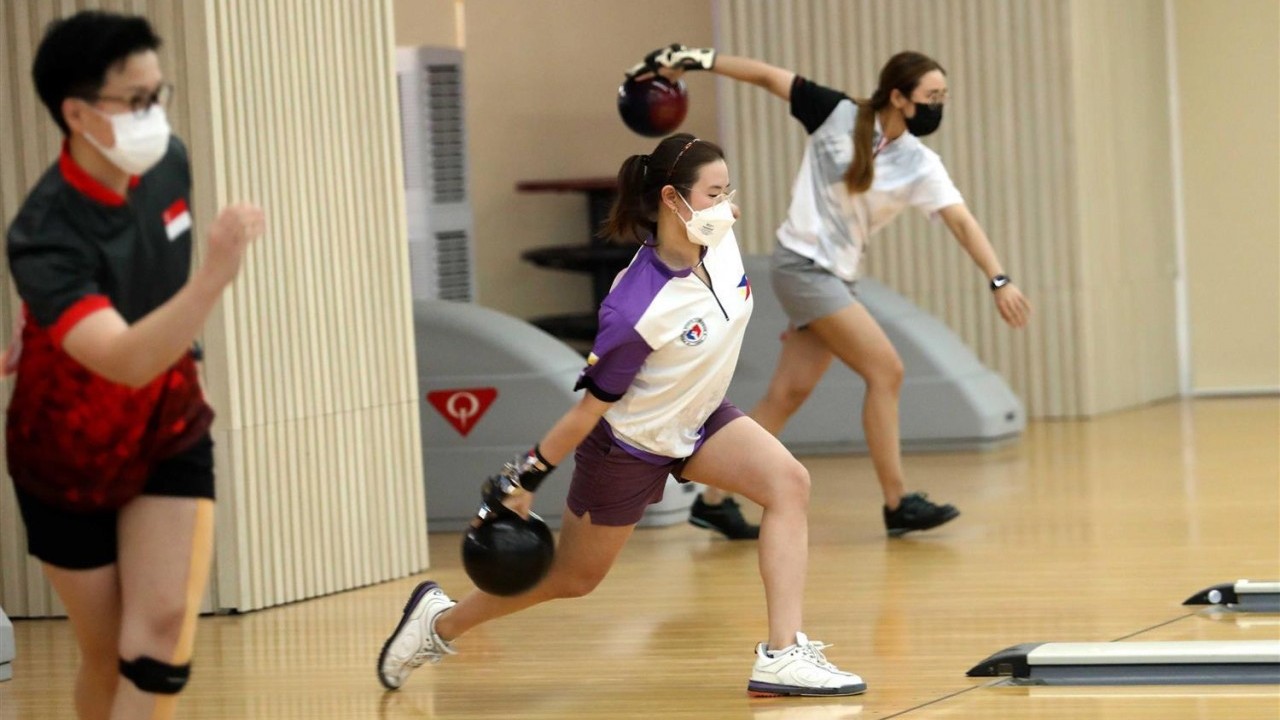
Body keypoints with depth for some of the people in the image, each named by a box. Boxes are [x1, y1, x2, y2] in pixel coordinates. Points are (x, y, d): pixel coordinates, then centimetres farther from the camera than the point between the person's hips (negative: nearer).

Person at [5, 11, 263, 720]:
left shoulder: (169, 162, -13)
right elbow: (126, 361, -46)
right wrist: (215, 273, -58)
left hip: (170, 436, 4)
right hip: (68, 462, -4)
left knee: (162, 625, -12)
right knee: (107, 657, 6)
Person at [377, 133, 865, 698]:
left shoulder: (720, 241, -19)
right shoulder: (636, 309, -37)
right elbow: (591, 405, -26)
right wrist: (523, 481, -19)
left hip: (699, 419, 6)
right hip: (629, 445, -6)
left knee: (788, 484, -19)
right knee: (574, 577, 13)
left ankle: (783, 656, -21)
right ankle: (439, 622, 37)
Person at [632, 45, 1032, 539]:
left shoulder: (920, 165, -2)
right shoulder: (838, 115, -11)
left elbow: (961, 222, -11)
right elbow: (767, 75, -6)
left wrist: (998, 280, -23)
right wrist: (697, 60, -9)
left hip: (837, 278, 6)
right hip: (801, 265, -6)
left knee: (788, 395, 4)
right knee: (886, 371, -13)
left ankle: (713, 500, 13)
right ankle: (898, 505, -8)